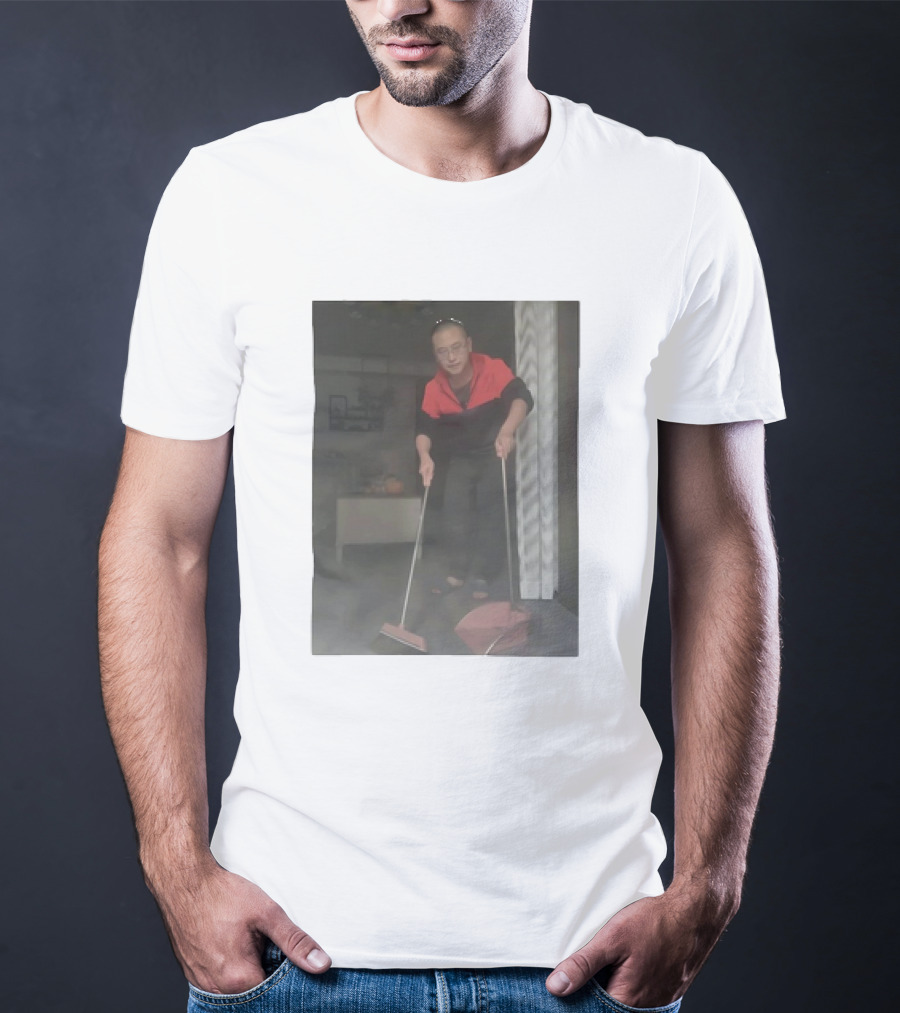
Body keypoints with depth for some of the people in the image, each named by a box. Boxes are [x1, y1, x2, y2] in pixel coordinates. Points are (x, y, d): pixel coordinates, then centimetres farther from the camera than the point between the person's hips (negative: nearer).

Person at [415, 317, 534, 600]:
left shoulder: (493, 369, -27)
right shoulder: (434, 388, -16)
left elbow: (522, 397, -39)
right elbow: (424, 428, -17)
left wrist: (507, 431, -58)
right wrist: (425, 456, -39)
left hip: (494, 455, -3)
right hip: (459, 458, 4)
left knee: (489, 513, -3)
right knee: (454, 513, 4)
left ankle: (483, 576, 6)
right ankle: (458, 572, 15)